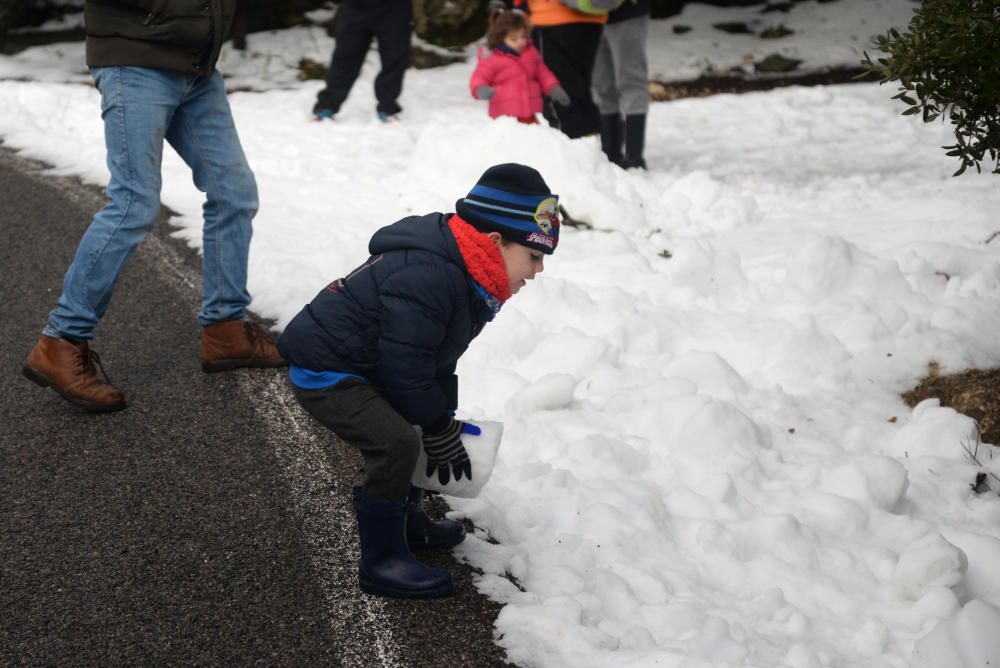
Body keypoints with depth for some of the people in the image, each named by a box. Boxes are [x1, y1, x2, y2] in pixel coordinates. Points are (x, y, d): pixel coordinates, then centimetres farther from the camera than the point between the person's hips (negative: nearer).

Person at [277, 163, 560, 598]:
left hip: (358, 367, 11)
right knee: (397, 444, -22)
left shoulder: (465, 277, 4)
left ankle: (407, 524, 40)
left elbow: (438, 357, 16)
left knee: (409, 432, 21)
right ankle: (382, 562, -10)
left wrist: (446, 417, 13)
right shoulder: (425, 278, -30)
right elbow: (405, 366, -26)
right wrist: (439, 428, -14)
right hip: (324, 375, -11)